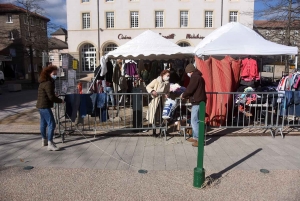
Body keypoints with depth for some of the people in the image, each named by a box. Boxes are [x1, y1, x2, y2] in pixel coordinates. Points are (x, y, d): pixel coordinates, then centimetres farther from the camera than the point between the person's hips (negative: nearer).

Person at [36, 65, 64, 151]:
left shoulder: (44, 82, 13)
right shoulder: (48, 83, -18)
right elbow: (51, 97, -21)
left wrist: (56, 97, 13)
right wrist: (60, 101, -11)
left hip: (41, 105, 11)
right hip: (45, 106, -11)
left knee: (43, 123, 19)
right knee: (51, 124, -11)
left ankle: (44, 140, 33)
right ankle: (50, 144, -12)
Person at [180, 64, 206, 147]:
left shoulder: (194, 77, -13)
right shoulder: (198, 77, 19)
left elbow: (189, 89, -17)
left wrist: (183, 95, 1)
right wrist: (186, 95, 17)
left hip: (197, 102, -10)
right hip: (198, 101, 10)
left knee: (194, 121, -8)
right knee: (195, 120, 16)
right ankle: (195, 137, 24)